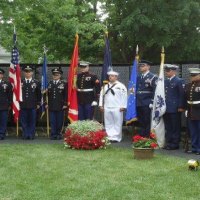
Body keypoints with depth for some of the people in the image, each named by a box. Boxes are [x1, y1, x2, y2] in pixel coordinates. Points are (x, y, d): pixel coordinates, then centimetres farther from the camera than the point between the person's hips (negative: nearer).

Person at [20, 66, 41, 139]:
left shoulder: (36, 82, 7)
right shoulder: (20, 82, 8)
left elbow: (39, 94, 7)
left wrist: (38, 104, 3)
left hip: (32, 106, -1)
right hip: (23, 105, 1)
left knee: (32, 121, 2)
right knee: (24, 121, 2)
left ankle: (31, 135, 8)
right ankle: (25, 135, 9)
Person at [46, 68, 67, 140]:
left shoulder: (63, 84, 3)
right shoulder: (49, 84, 12)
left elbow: (65, 95, 0)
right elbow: (47, 94, 11)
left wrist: (65, 104, -7)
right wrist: (46, 103, 5)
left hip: (60, 106, -2)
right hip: (51, 106, 2)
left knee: (59, 121, 2)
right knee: (52, 121, 1)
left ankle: (59, 134, 12)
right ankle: (53, 134, 5)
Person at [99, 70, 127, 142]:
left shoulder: (121, 86, -2)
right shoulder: (105, 86, 15)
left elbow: (124, 96, -6)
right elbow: (102, 95, 17)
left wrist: (123, 106, -11)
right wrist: (101, 105, 10)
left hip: (117, 108, -5)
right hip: (107, 108, 5)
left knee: (117, 124, -2)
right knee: (108, 124, 6)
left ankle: (116, 138, 2)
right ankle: (109, 137, 11)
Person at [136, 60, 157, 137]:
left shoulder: (152, 77, -5)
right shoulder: (138, 77, 15)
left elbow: (155, 91, -10)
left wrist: (152, 102, -15)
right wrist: (135, 101, 14)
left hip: (147, 105, -6)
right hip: (138, 104, 6)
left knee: (147, 122, -3)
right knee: (141, 122, 11)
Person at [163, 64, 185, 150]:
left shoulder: (179, 81, -5)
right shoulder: (165, 81, 15)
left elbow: (182, 95, -9)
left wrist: (181, 107, -13)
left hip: (175, 109, -6)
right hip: (166, 108, 6)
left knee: (175, 127, 0)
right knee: (168, 127, 10)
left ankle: (175, 144, 6)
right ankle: (168, 143, 17)